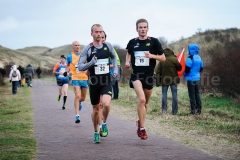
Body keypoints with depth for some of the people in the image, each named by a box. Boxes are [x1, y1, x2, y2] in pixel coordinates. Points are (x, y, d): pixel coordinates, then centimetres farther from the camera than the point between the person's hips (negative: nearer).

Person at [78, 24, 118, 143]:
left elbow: (114, 57, 23)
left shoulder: (107, 45, 3)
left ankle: (104, 124, 5)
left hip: (106, 82, 1)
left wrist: (115, 69, 9)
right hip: (94, 83, 0)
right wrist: (91, 63, -25)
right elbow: (80, 66, -8)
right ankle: (96, 132, 29)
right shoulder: (87, 49, -5)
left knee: (106, 104, -23)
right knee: (96, 109, 9)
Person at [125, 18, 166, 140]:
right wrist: (127, 61, 4)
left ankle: (140, 123, 38)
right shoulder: (132, 42, 3)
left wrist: (152, 56, -17)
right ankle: (142, 128, -15)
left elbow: (163, 58, 0)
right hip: (136, 75, -1)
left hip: (149, 75, 1)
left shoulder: (154, 41, -3)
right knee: (141, 99, -22)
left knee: (145, 103, 13)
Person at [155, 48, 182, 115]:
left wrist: (158, 80, 3)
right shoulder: (173, 59, -8)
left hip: (164, 80, 2)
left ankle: (164, 109, 3)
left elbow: (157, 71, -1)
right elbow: (179, 68, -4)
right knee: (174, 95, 3)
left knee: (164, 94, 10)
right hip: (173, 79, -1)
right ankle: (174, 111, 2)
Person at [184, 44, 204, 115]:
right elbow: (201, 68, 15)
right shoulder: (199, 58, 8)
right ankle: (199, 109, 13)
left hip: (191, 79, -7)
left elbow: (187, 68, -17)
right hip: (197, 78, 7)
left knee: (192, 95, -2)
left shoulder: (190, 58, -15)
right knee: (197, 94, 13)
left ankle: (193, 110, -2)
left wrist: (185, 74, 1)